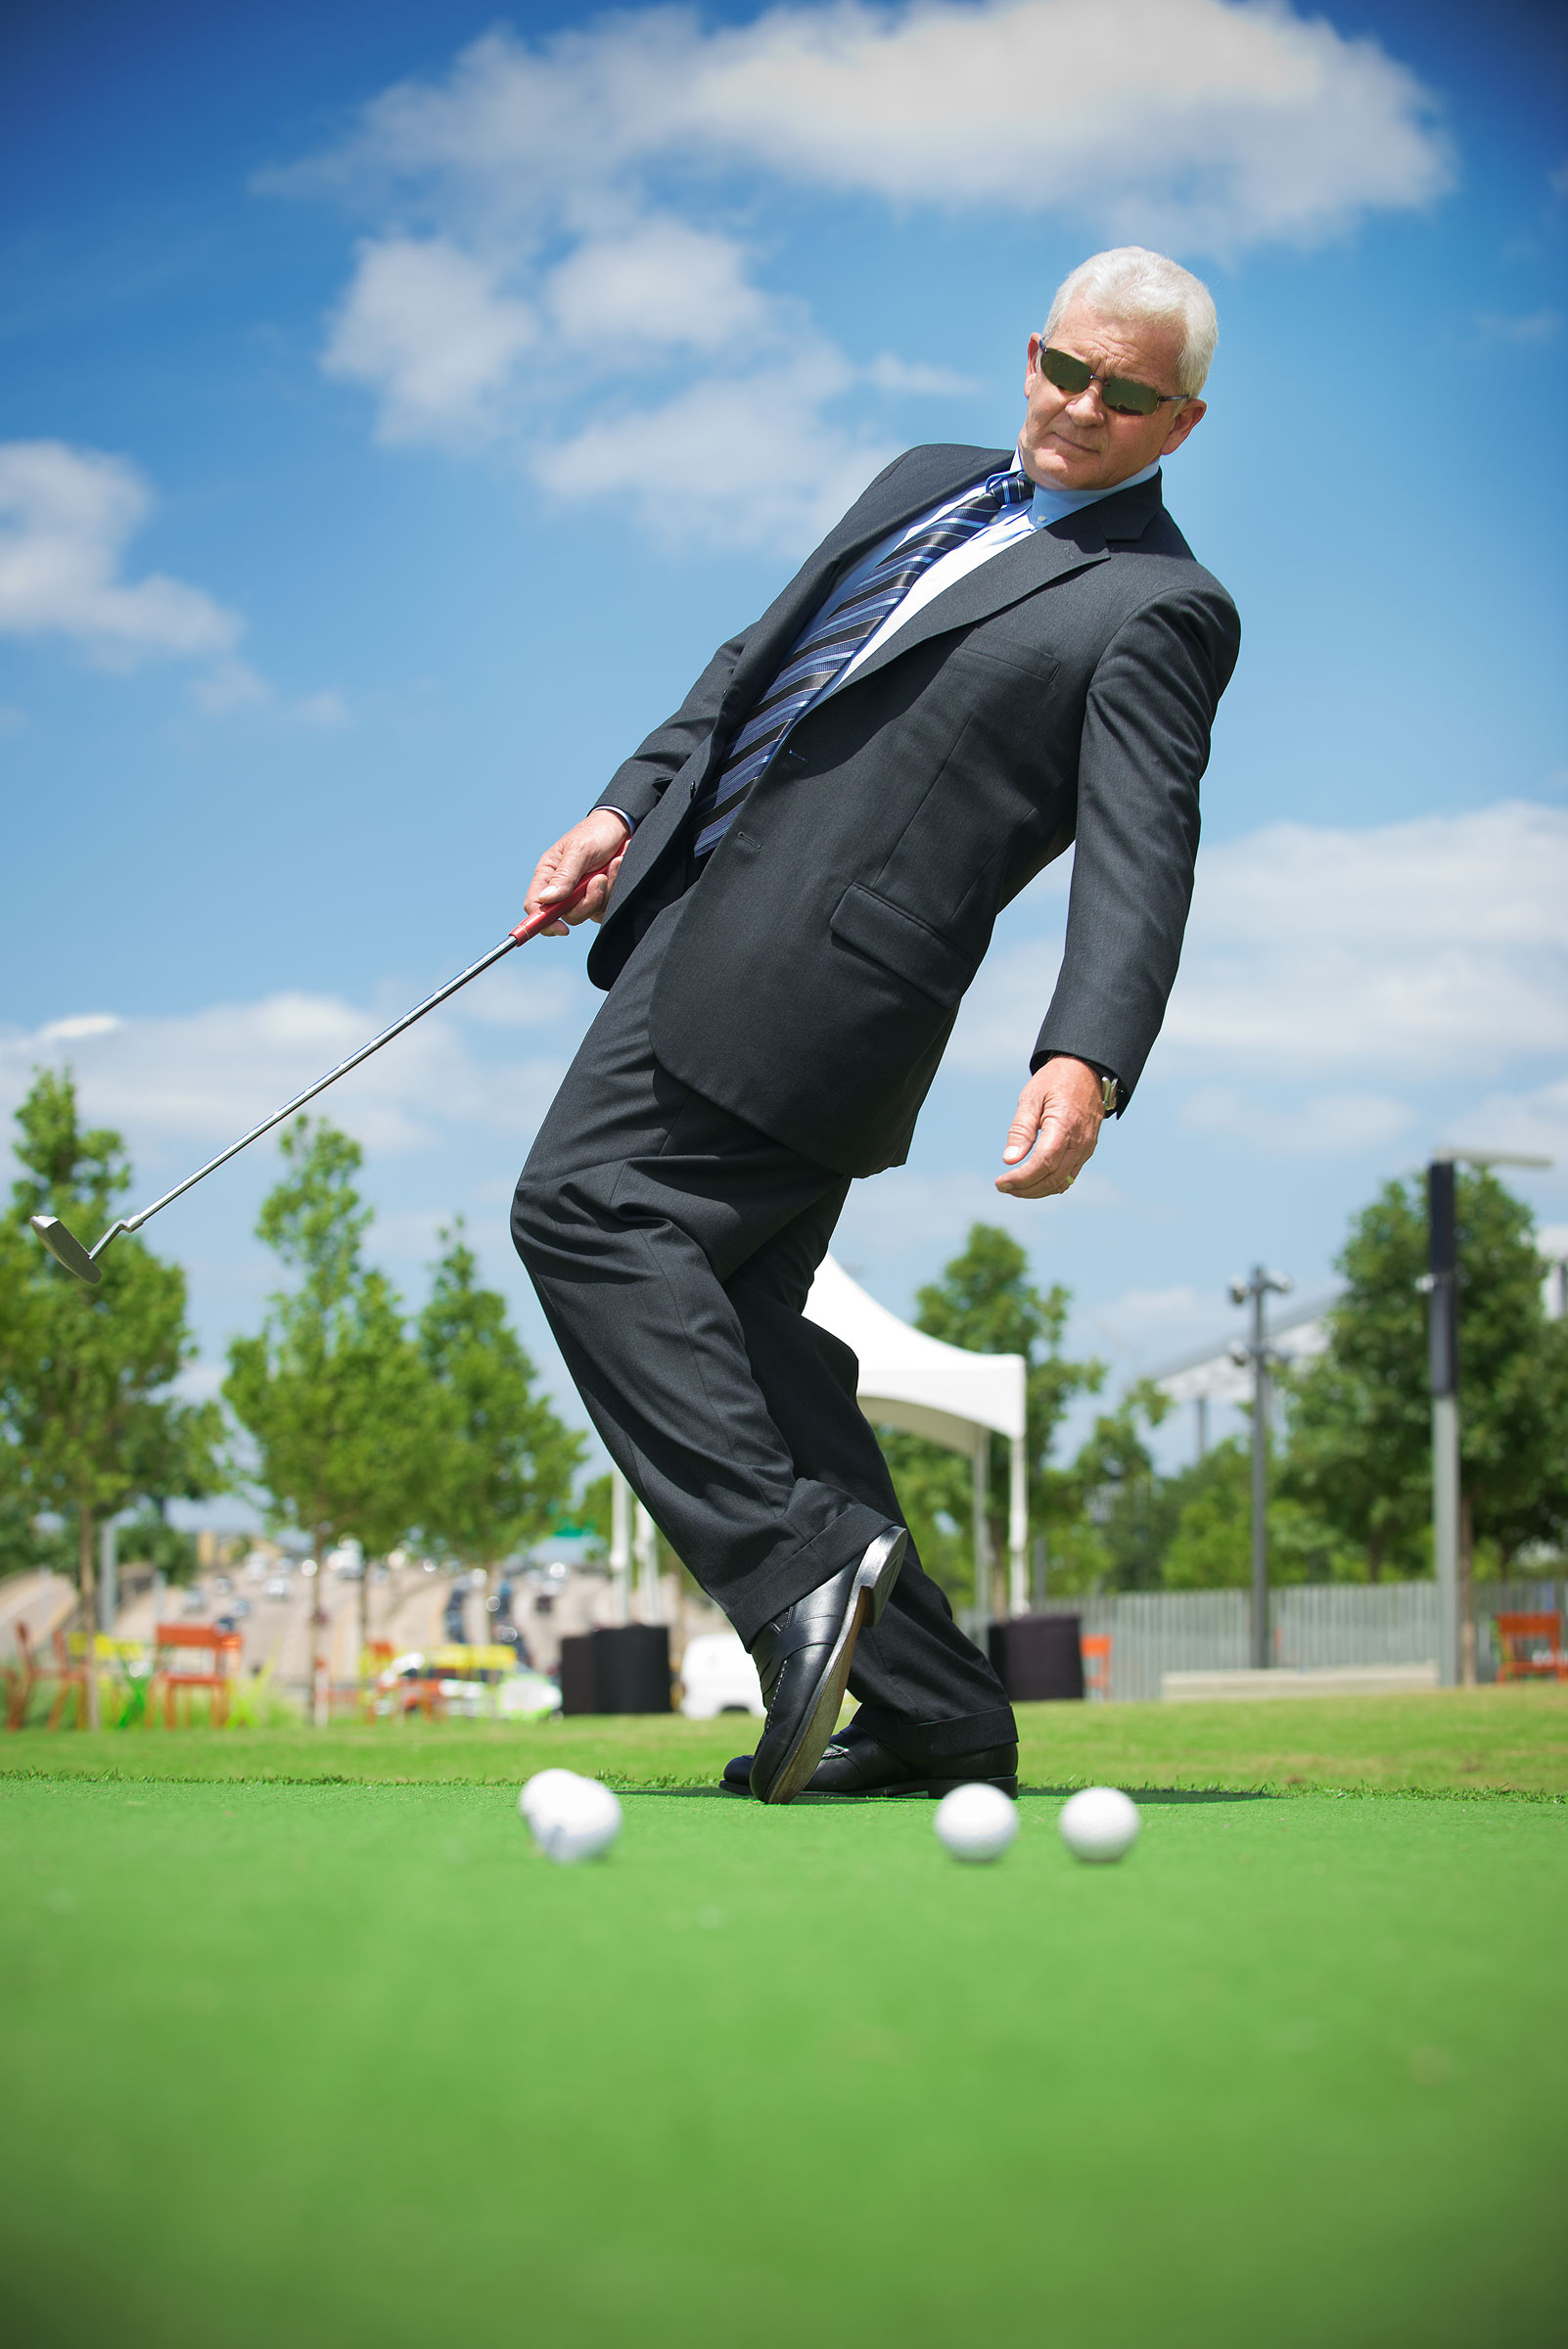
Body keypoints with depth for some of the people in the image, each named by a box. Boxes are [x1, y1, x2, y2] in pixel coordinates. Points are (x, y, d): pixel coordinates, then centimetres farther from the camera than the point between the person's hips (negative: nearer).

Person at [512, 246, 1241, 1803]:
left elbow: (1138, 858, -15)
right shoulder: (925, 485, 22)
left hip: (819, 958, -8)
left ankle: (798, 1566, -20)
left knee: (584, 1207, -18)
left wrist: (1084, 1062, -30)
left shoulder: (1159, 609, -3)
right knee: (735, 1316, 6)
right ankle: (932, 1710, 7)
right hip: (708, 902, 8)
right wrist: (628, 803, 15)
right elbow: (758, 659, 27)